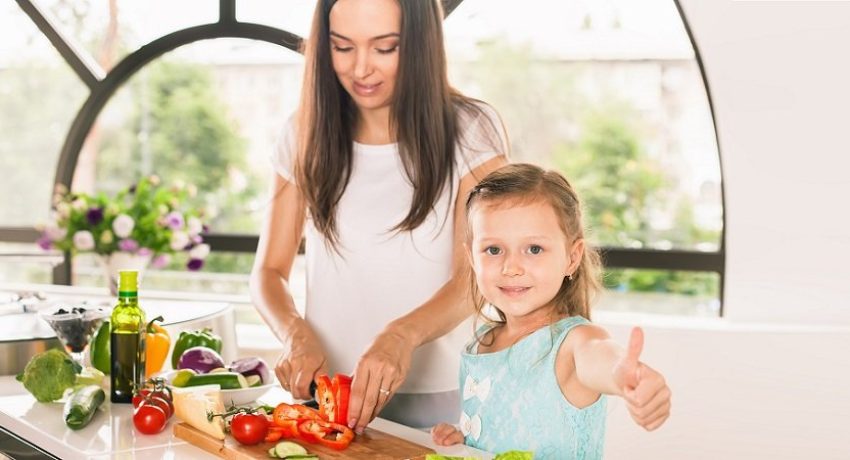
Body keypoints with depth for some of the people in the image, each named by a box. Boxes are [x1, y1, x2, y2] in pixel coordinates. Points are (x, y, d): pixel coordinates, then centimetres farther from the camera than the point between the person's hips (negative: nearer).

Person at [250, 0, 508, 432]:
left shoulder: (471, 130, -3)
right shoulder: (307, 133, 5)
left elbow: (476, 276, -12)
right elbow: (269, 271, 6)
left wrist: (402, 335, -31)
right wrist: (296, 335, -15)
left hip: (437, 400, -2)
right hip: (325, 394, 2)